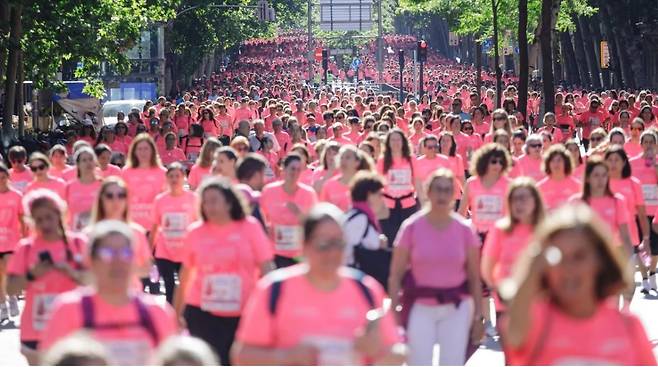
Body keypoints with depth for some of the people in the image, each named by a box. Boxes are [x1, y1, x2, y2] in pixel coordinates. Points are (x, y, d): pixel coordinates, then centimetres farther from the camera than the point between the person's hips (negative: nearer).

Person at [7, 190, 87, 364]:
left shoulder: (77, 243, 0)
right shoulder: (25, 247, 0)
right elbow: (11, 289, -3)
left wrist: (71, 272, -20)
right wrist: (31, 275, -19)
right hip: (35, 332, 1)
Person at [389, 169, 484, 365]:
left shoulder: (464, 230, 0)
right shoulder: (412, 227, -4)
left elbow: (474, 277, 3)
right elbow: (396, 274, -3)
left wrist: (479, 316, 0)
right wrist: (393, 311, -8)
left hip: (457, 308, 1)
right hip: (420, 307, -1)